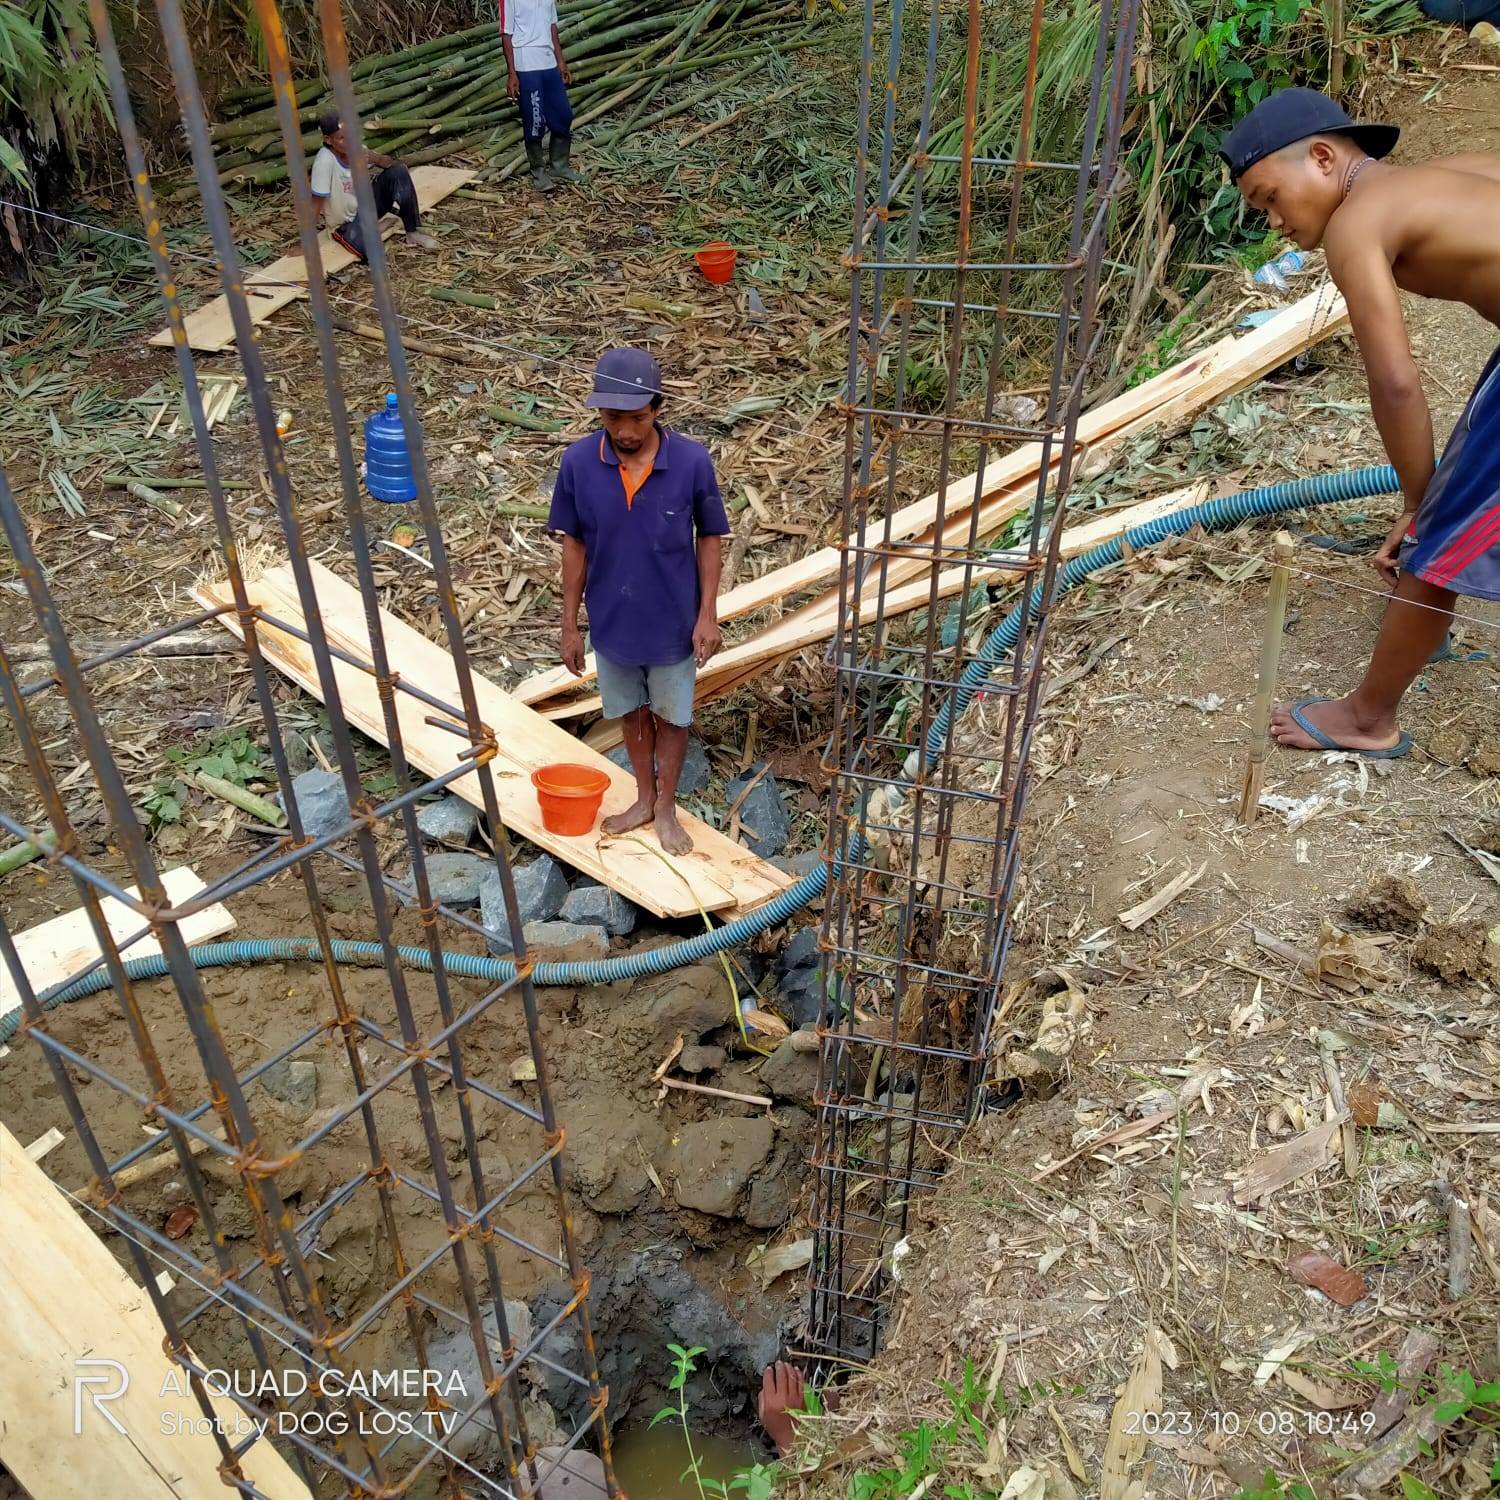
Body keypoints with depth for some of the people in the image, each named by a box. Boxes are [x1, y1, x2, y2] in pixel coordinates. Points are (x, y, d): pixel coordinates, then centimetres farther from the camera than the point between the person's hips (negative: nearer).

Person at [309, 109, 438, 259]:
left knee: (398, 171, -10)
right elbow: (315, 205, -27)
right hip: (345, 224, -6)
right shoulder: (325, 160, -30)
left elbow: (391, 163, -1)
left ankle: (413, 232, -3)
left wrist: (378, 159, -25)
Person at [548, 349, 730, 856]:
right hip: (611, 621, 2)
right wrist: (569, 624, -2)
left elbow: (708, 539, -7)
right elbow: (575, 544, -5)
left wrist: (708, 614, -9)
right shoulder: (578, 461, -16)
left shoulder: (692, 461, -20)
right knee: (632, 713, 22)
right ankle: (644, 798, 44)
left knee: (671, 716, 17)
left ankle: (666, 807, 39)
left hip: (673, 621, -1)